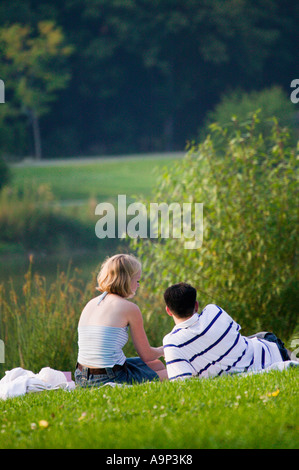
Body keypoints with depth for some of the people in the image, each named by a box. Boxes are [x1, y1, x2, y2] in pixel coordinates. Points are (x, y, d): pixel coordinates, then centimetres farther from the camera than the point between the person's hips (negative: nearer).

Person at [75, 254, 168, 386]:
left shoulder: (90, 304, 13)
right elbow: (146, 355, 2)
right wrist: (162, 351, 26)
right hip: (110, 378, -8)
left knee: (157, 365, 26)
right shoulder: (130, 308, -6)